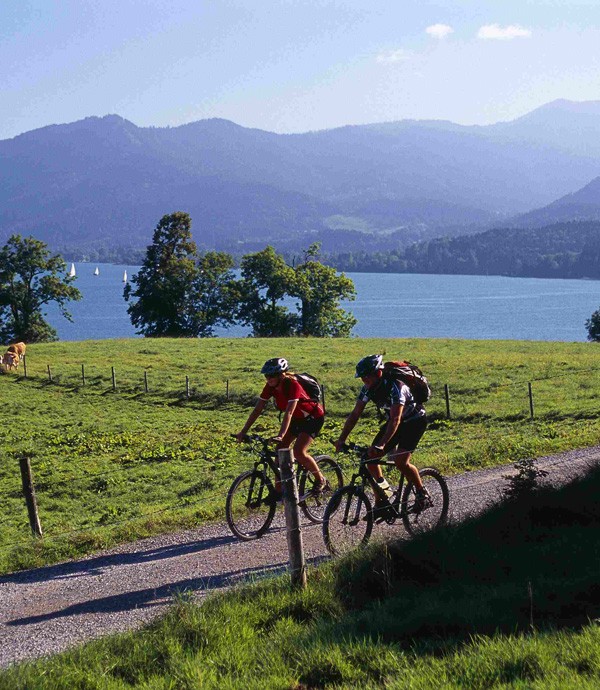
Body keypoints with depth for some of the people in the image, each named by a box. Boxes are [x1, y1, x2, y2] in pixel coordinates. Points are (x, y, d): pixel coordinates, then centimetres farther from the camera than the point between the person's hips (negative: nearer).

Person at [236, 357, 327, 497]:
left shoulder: (292, 385, -32)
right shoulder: (270, 387, -13)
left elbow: (289, 412, -42)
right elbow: (257, 410, -12)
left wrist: (281, 435, -52)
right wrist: (243, 432, -18)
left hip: (313, 417, -7)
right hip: (297, 418, 7)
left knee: (298, 452, -21)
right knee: (280, 449, -4)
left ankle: (321, 480, 1)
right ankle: (278, 490, 4)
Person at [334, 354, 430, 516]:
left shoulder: (395, 386, -33)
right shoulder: (368, 388, -12)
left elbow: (395, 419, -40)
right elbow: (355, 414, -11)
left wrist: (381, 445, -50)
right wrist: (341, 439, -19)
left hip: (415, 420, -7)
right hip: (393, 420, 7)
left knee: (400, 461, -23)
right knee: (371, 456, -7)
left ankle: (423, 495, 0)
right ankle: (381, 503, 3)